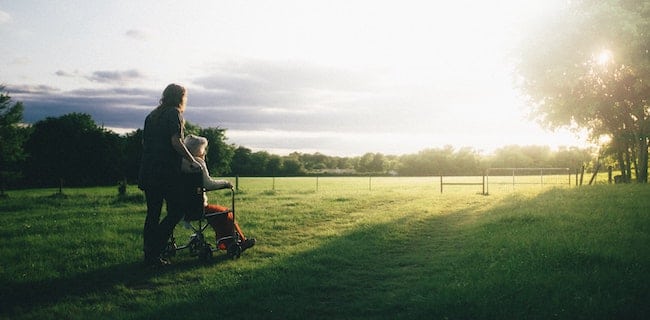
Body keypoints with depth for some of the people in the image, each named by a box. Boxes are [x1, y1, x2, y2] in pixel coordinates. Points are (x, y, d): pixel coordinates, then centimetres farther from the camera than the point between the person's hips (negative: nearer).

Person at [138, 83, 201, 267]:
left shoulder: (152, 115, 19)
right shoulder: (174, 114, -4)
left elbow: (144, 142, 21)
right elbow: (176, 142, -15)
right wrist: (192, 162, -8)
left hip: (148, 171, 8)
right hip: (166, 171, -8)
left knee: (153, 214, 11)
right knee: (177, 210, -2)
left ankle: (149, 255, 13)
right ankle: (154, 252, -8)